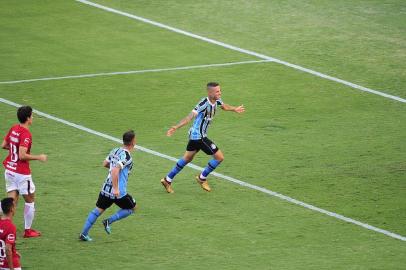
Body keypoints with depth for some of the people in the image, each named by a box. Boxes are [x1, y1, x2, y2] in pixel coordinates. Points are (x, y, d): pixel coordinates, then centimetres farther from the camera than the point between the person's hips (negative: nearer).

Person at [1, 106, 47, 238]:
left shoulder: (13, 129, 4)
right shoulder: (26, 134, -20)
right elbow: (22, 155, -26)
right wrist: (39, 157, -15)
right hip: (22, 173, -7)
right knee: (30, 201, 12)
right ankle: (28, 230, 20)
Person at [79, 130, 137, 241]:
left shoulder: (115, 151, 7)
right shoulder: (126, 156, -18)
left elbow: (105, 164, 22)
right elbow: (115, 171, -29)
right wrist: (116, 189, -29)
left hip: (106, 189, 7)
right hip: (118, 192, -7)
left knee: (98, 209, 16)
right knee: (132, 208, 15)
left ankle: (84, 234, 11)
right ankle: (109, 221, 4)